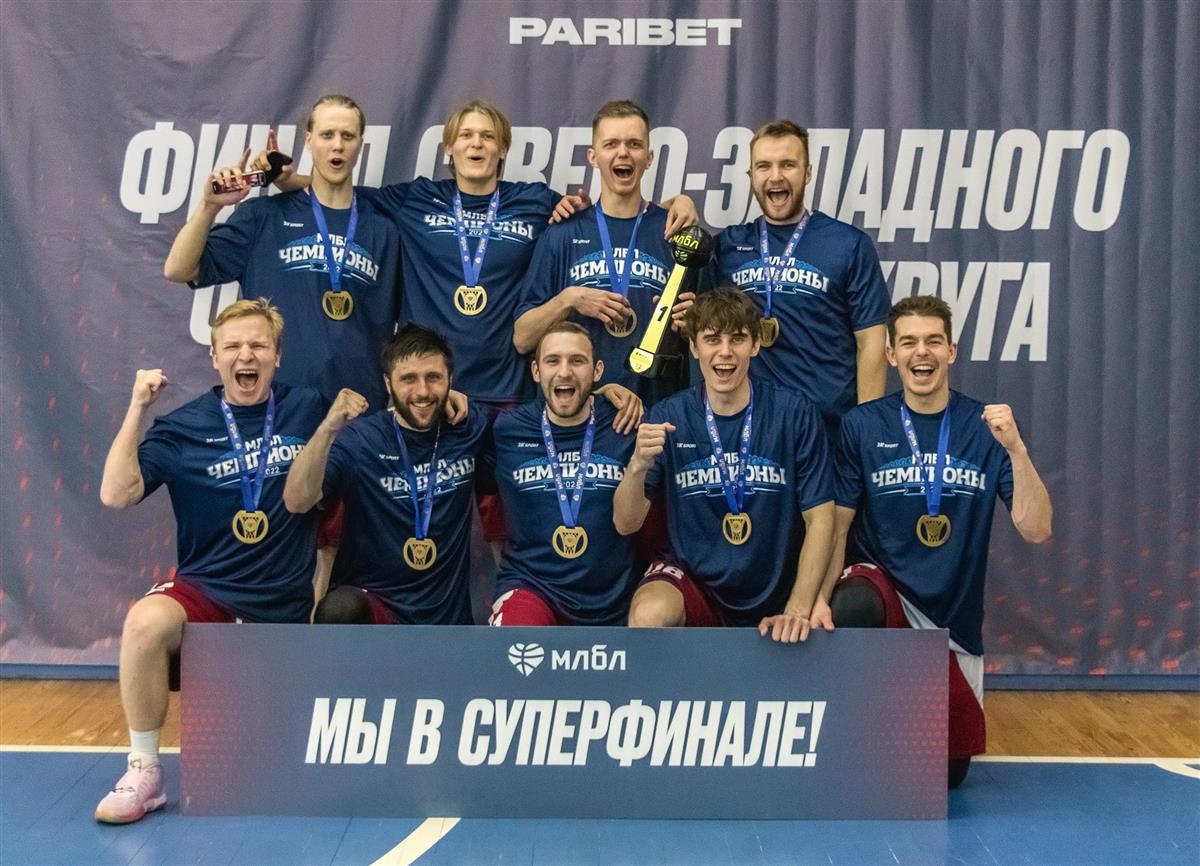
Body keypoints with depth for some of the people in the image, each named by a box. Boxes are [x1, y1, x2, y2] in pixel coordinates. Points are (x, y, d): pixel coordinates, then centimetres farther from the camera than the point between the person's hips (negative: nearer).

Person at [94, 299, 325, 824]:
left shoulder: (307, 411, -1)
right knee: (146, 621, -32)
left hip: (285, 603, 1)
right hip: (207, 588, -1)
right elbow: (116, 495, -12)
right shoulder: (184, 427, -3)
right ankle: (143, 773, -18)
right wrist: (137, 409, -15)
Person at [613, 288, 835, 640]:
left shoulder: (795, 414, -6)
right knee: (648, 615, -31)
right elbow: (626, 524, -5)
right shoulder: (668, 417, -4)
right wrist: (638, 466, -25)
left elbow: (819, 520, -4)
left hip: (774, 594, 2)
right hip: (692, 576, -2)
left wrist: (798, 610, -14)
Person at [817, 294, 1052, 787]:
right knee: (851, 608, -38)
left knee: (950, 773, 8)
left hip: (954, 618, 2)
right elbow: (836, 527, -6)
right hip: (881, 585, -2)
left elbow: (1036, 530, -11)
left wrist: (1015, 448, -24)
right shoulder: (862, 426, -7)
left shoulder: (985, 428, -4)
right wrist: (820, 598, -22)